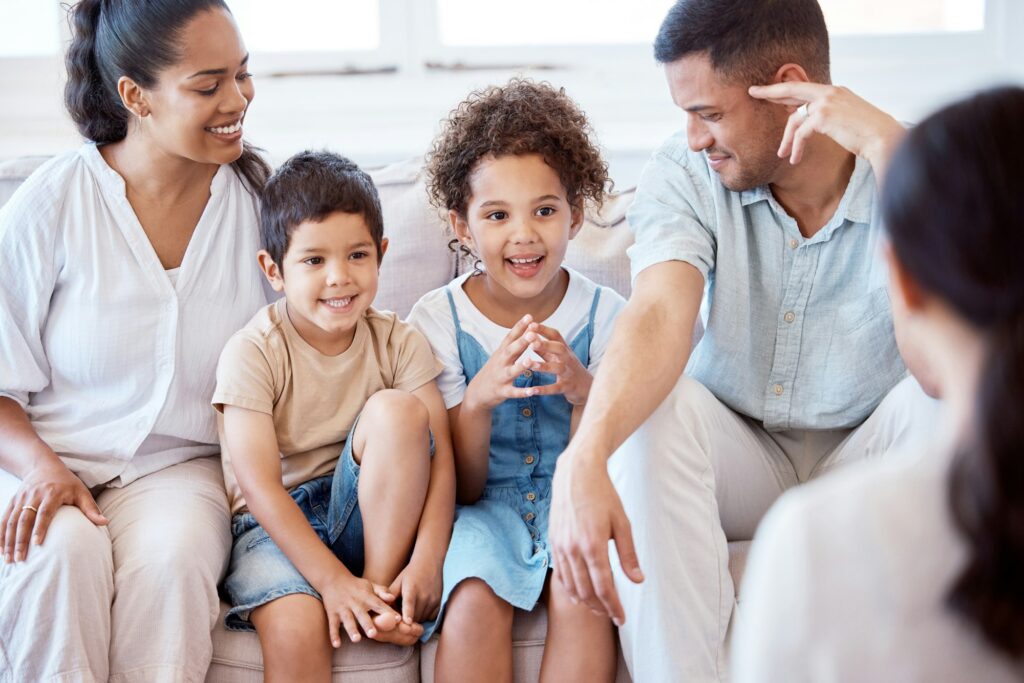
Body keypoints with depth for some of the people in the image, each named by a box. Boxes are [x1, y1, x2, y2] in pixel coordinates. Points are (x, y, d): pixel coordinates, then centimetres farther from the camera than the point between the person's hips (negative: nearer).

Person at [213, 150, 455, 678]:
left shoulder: (398, 344, -2)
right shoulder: (252, 353, -11)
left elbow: (440, 457, -9)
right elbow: (260, 486, -17)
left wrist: (426, 561, -25)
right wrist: (333, 580, -26)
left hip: (368, 516, 4)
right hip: (277, 524, -3)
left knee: (398, 409, -23)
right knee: (297, 628, -35)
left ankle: (382, 586, -18)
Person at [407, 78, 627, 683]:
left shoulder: (604, 314, -4)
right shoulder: (438, 321, -5)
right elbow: (461, 488, -6)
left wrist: (583, 393, -25)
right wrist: (478, 400, -26)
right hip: (481, 508, 0)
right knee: (476, 599, -32)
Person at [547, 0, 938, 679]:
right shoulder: (684, 175, -10)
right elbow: (661, 319, -28)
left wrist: (885, 144, -36)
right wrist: (583, 461, -47)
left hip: (864, 468, -1)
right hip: (741, 461, 1)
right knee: (650, 406, -30)